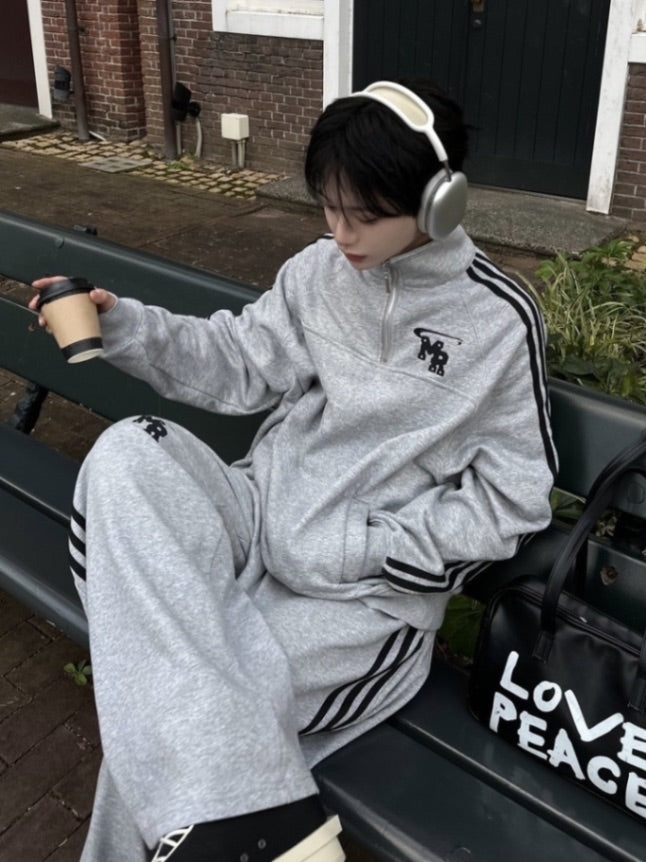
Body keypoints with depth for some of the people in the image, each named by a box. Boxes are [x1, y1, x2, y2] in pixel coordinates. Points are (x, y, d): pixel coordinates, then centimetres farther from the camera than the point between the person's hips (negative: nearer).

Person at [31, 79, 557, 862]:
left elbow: (508, 504, -7)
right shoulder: (320, 270, 4)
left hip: (371, 591, -5)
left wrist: (349, 546, -15)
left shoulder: (499, 321, -8)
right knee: (129, 454, -27)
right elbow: (238, 367, 8)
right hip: (264, 514, 6)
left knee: (162, 716, -24)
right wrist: (123, 325, -8)